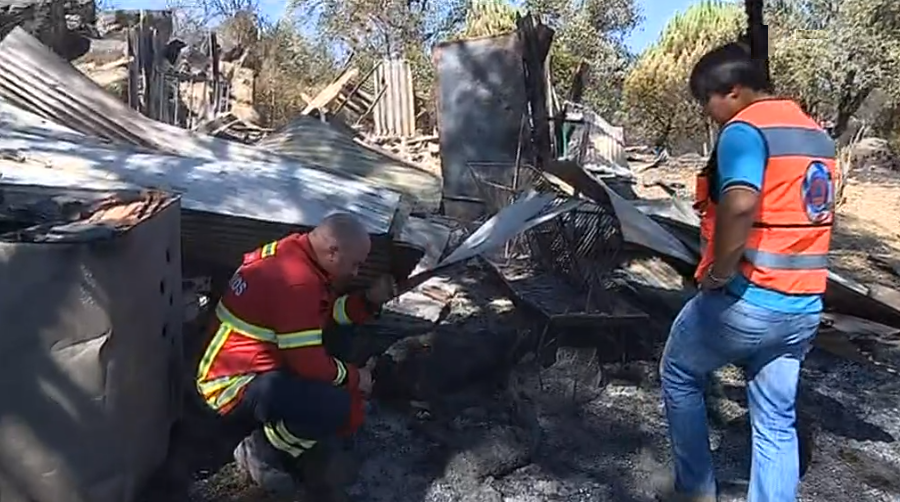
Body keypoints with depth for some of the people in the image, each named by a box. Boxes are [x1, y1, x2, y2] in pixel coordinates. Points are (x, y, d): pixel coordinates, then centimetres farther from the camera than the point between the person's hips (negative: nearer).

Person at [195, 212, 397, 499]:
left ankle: (309, 458, 12)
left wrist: (370, 300, -1)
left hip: (258, 364, 10)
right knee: (338, 407, -26)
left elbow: (328, 312, 13)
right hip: (236, 383, -10)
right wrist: (354, 378, -9)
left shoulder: (295, 252, 1)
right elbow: (310, 364, -25)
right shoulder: (296, 281, -29)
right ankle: (260, 451, -2)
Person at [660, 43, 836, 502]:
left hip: (745, 301, -7)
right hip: (802, 308, 8)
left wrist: (719, 273, -20)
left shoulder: (745, 130, -15)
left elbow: (740, 204, -32)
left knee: (679, 376, 17)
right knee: (776, 424, 14)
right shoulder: (817, 135, 13)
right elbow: (796, 211, 19)